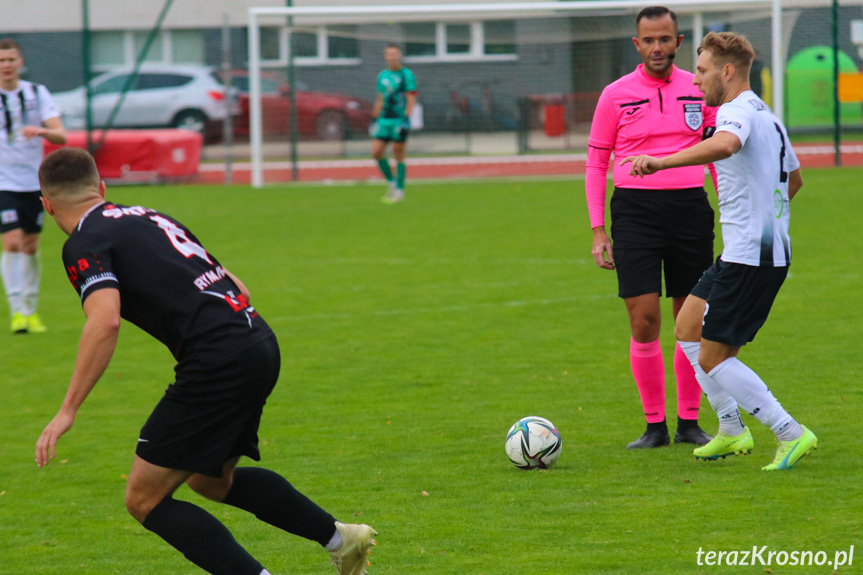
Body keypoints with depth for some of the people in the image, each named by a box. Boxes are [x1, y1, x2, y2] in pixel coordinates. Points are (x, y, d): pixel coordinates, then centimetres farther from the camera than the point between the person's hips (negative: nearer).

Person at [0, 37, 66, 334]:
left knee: (31, 246, 10)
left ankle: (31, 309, 23)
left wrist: (42, 130, -26)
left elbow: (60, 136, -6)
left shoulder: (37, 93, 2)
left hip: (34, 182, 3)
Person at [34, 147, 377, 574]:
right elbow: (235, 287, 24)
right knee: (211, 480, 29)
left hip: (218, 361, -9)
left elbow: (104, 322, -20)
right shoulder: (146, 218, 23)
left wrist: (68, 410, -17)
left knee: (144, 499, 1)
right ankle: (339, 538, 30)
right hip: (260, 345, 9)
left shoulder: (84, 245, -2)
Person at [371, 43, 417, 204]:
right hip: (384, 119, 6)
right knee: (376, 151, -4)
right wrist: (375, 118, 18)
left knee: (398, 155, -3)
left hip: (399, 118, -6)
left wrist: (406, 119, -17)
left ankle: (399, 190, 5)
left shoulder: (406, 75, -5)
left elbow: (411, 99, -9)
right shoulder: (383, 75, 14)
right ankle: (391, 183, 13)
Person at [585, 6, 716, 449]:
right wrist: (598, 230, 0)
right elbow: (596, 162, 5)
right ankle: (654, 425, 3)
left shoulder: (699, 90, 6)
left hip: (690, 208, 2)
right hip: (636, 209, -2)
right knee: (644, 320, -8)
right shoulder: (616, 95, 1)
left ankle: (689, 421, 15)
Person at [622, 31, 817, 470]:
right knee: (688, 327, 19)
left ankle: (791, 435, -6)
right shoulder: (768, 117, 17)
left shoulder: (736, 111, -15)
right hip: (772, 250, 10)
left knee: (712, 359, -5)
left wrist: (661, 161, -47)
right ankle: (731, 431, 21)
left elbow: (724, 144, -41)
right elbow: (793, 177, 32)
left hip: (749, 259, -10)